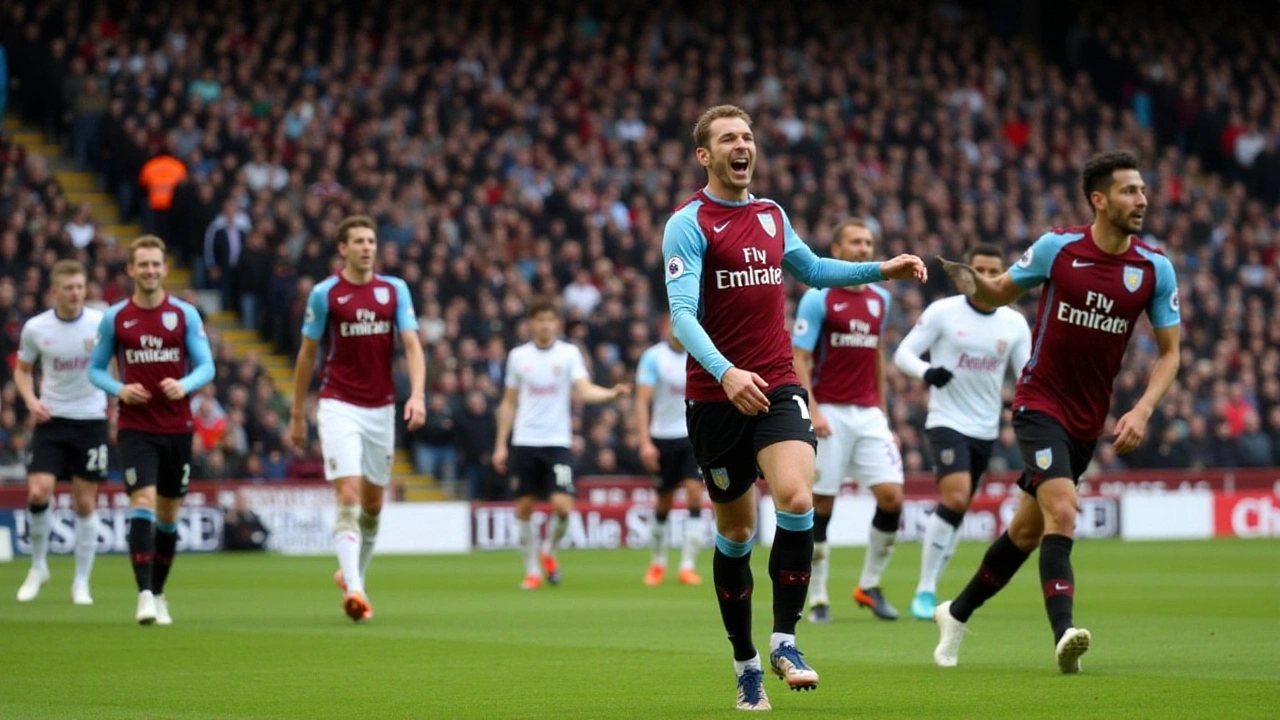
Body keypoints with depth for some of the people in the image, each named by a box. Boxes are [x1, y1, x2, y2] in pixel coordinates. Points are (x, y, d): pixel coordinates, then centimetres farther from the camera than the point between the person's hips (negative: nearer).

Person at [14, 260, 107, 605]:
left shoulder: (101, 323, -7)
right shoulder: (35, 328, -4)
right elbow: (22, 370, 11)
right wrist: (31, 400, -7)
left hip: (91, 421, 0)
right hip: (52, 421, 1)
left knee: (86, 503, 1)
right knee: (38, 492, -13)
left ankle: (81, 582, 13)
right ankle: (38, 566, 10)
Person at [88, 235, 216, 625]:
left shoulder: (185, 314, 1)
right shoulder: (114, 317, 1)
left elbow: (206, 366, 0)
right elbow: (95, 368, 8)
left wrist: (184, 385, -21)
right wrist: (119, 389, -12)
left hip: (177, 427, 2)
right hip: (135, 428, -2)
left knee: (168, 514, 10)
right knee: (143, 502, -18)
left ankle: (159, 593, 24)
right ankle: (144, 594, -22)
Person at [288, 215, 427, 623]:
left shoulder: (395, 290, 5)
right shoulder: (325, 294, -2)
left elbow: (412, 345, -2)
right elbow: (307, 354, 5)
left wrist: (417, 394, -18)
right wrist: (297, 414, 6)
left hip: (382, 408, 4)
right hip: (339, 406, -4)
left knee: (373, 503, 12)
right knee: (348, 496, -16)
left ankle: (352, 574, 32)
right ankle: (353, 590, -24)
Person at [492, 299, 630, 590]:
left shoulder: (569, 353, 2)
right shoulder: (518, 356, 6)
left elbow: (584, 391, -10)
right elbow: (509, 403, 12)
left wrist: (611, 393, -30)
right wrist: (501, 444, 8)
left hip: (557, 442, -2)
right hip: (524, 443, 2)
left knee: (563, 505, -14)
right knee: (524, 508, 1)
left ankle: (549, 552, 13)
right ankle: (532, 570, 15)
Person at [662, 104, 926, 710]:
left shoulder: (772, 215, 11)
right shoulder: (688, 224, -7)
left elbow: (810, 270, 30)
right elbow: (682, 314, -18)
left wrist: (881, 270, 22)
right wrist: (725, 372, -33)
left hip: (777, 387, 3)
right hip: (714, 397, -3)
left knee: (796, 499, -21)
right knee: (735, 532, 5)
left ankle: (784, 640, -11)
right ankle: (745, 663, 19)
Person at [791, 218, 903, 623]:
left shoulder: (880, 300, 12)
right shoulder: (818, 298, -5)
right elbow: (799, 359, -8)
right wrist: (811, 411, -18)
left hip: (868, 414, 5)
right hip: (830, 414, -5)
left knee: (892, 496, -6)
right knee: (821, 505, -2)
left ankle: (869, 586, 9)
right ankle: (818, 598, 8)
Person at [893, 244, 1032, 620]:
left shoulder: (1015, 324, 5)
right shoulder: (943, 312, -5)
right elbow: (903, 353, -5)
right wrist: (926, 371, -26)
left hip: (985, 430, 5)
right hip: (946, 420, -5)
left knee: (956, 512, 9)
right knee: (955, 497, -22)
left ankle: (929, 591, 21)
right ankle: (925, 591, -13)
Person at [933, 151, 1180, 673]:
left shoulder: (1156, 268, -5)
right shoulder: (1057, 247, -10)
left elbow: (1169, 352, 1)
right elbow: (1001, 294, 6)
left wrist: (1143, 410, -14)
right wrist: (972, 283, -18)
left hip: (1089, 420, 4)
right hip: (1040, 402, -4)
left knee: (1027, 529, 13)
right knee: (1061, 513, -24)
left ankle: (957, 614, 32)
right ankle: (1064, 634, -31)